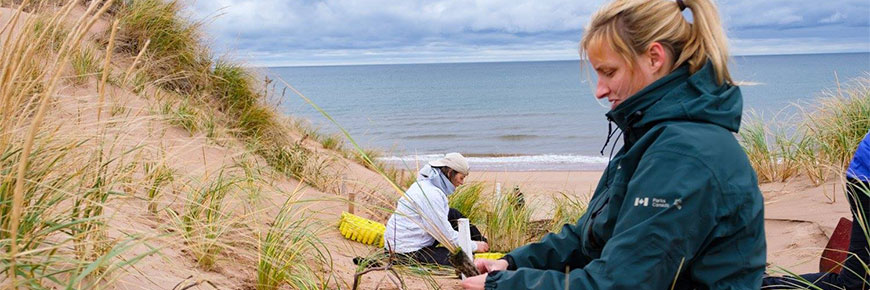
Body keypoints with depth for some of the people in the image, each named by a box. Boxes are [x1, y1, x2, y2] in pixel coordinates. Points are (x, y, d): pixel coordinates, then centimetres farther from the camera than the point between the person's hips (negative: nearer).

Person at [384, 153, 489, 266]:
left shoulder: (426, 183, 8)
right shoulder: (431, 194, -24)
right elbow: (446, 234, -21)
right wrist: (474, 246, -9)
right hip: (408, 251, -11)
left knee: (453, 215, 12)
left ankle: (484, 244, 18)